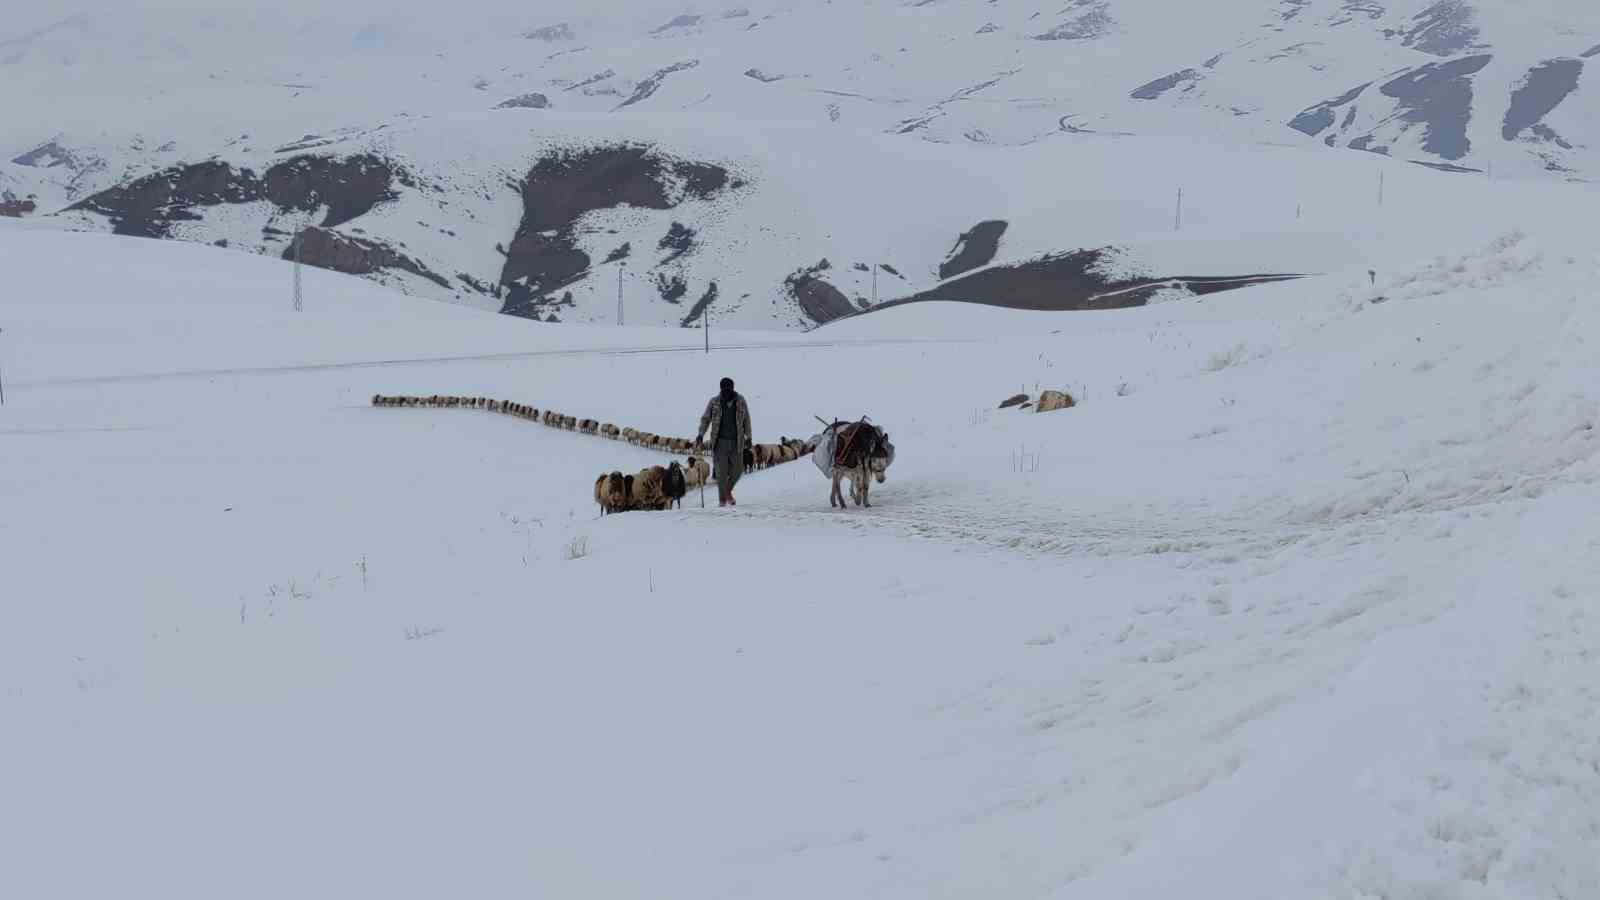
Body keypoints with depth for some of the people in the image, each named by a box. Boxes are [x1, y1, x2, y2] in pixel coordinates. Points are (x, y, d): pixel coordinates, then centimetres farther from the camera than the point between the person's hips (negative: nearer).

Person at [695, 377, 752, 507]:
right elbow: (705, 419, 4)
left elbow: (746, 419, 11)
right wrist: (700, 435, -7)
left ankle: (728, 491, 28)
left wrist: (748, 437, 11)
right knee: (721, 470, -4)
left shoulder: (740, 401, 1)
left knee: (737, 469, 2)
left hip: (736, 441, 2)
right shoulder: (714, 402, -2)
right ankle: (722, 498, 9)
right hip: (720, 441, -2)